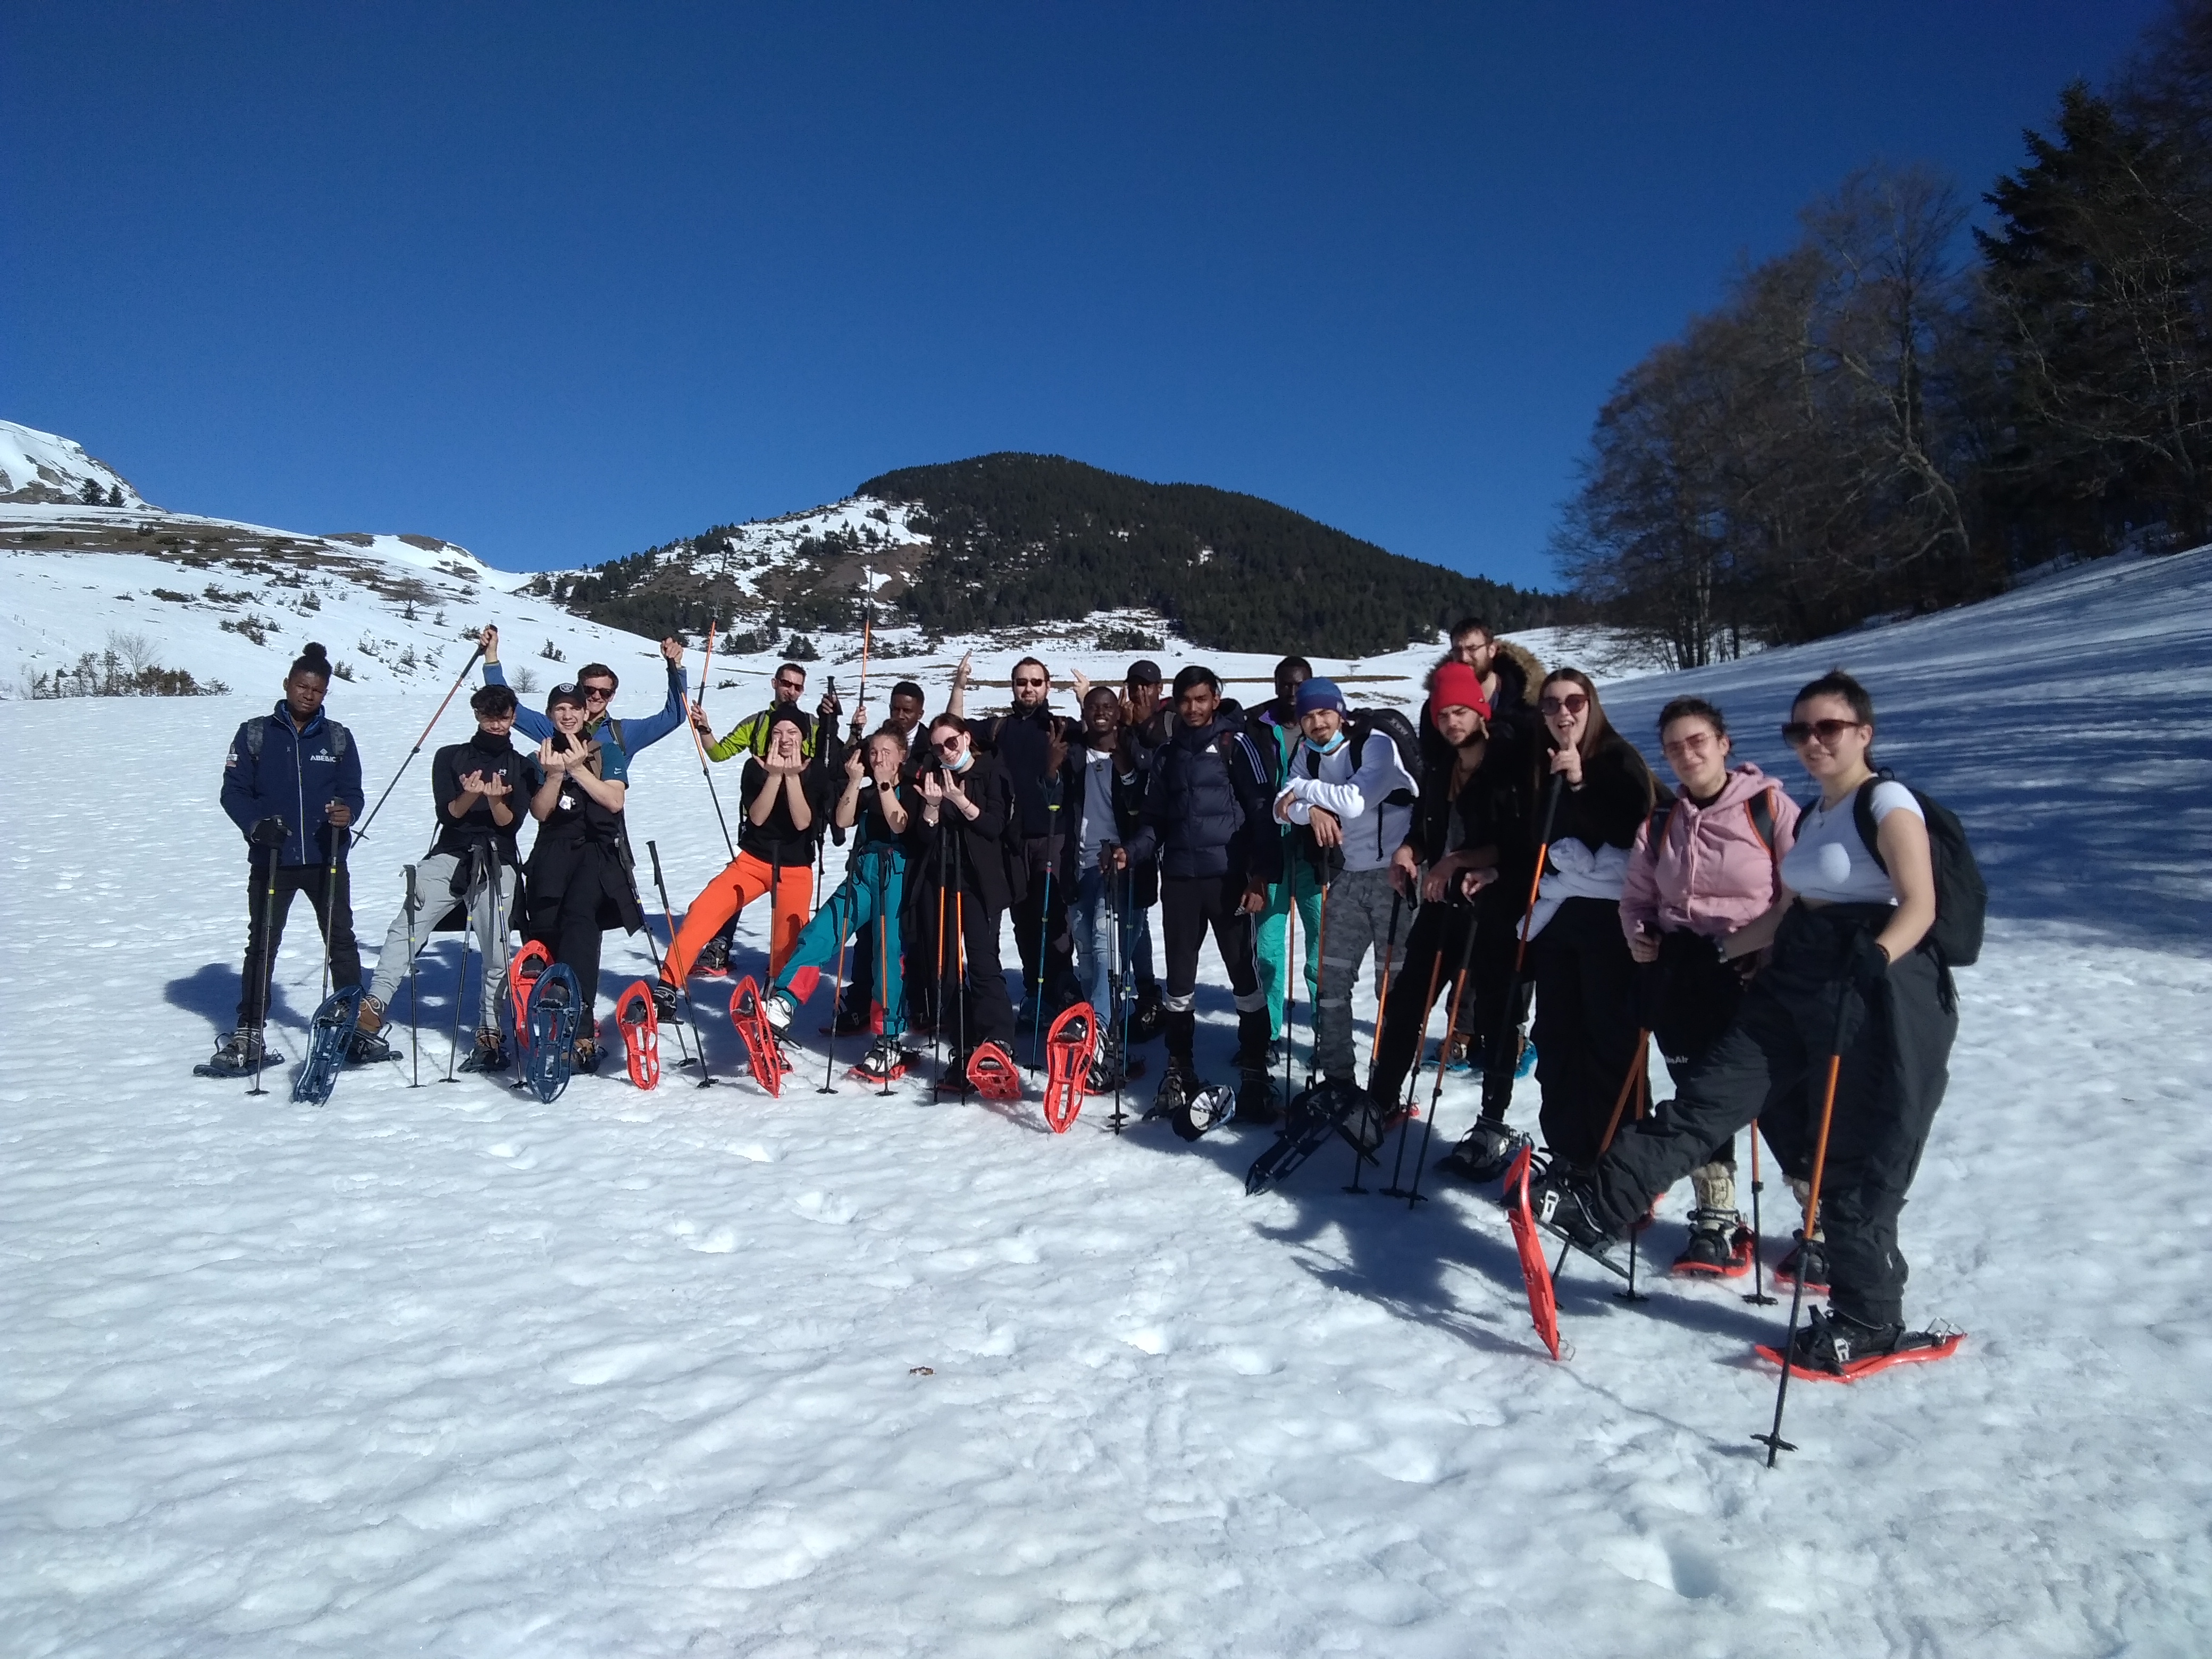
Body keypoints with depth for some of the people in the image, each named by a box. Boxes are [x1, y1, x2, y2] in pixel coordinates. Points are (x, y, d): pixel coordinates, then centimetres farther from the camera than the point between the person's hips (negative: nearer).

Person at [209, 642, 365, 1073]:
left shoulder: (338, 738, 5)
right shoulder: (256, 733, 0)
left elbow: (353, 792, 5)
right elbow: (234, 791, -1)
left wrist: (347, 812, -18)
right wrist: (255, 825, -18)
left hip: (326, 859, 1)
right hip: (272, 860, -1)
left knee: (341, 940, 7)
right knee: (262, 944, 6)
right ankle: (249, 1034, 13)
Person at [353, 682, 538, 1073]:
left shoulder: (522, 767, 14)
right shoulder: (450, 757, 15)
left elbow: (511, 823, 2)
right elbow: (446, 814, 2)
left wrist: (496, 800, -19)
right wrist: (470, 795, -18)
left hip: (498, 863, -1)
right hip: (449, 855, 1)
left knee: (496, 952, -6)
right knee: (406, 928, -16)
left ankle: (490, 1032, 2)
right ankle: (373, 1009, -20)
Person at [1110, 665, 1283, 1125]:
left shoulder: (1236, 744, -2)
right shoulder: (1167, 754, 13)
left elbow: (1263, 812, -7)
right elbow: (1154, 818, 15)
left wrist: (1260, 877, -14)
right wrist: (1132, 852, -4)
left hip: (1229, 878, -5)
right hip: (1179, 879, 5)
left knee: (1245, 974, 1)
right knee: (1179, 978, 10)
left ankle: (1255, 1074, 9)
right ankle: (1179, 1071, 22)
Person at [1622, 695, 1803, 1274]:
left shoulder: (1771, 807, -4)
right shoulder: (1659, 825, 12)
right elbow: (1636, 899, 22)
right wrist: (1639, 934, 3)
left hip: (1756, 976, -4)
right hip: (1681, 974, 5)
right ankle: (1716, 1221, 21)